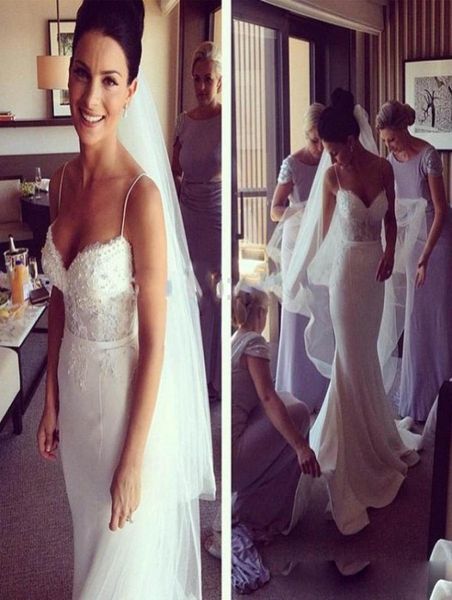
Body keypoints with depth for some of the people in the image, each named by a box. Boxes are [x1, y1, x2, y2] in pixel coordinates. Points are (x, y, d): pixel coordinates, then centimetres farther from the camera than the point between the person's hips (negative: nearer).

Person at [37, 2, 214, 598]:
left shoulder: (142, 195, -24)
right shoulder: (62, 180, -2)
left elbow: (155, 341, -21)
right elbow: (59, 298, 7)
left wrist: (133, 461, -17)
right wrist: (51, 400, 10)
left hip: (133, 397, -6)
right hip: (76, 389, 7)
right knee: (90, 540, 28)